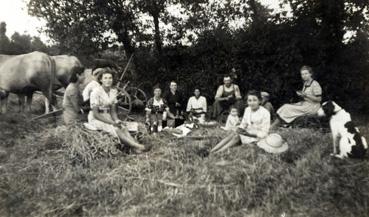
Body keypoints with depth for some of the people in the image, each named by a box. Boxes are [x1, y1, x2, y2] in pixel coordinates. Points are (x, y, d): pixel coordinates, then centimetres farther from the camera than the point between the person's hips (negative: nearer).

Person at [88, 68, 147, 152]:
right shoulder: (96, 92, -16)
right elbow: (95, 114, -18)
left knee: (123, 128, -22)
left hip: (107, 117, 5)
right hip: (95, 119, -5)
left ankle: (137, 148, -36)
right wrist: (112, 122, -23)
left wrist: (116, 120, -14)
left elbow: (113, 111, 7)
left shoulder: (113, 91, 3)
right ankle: (135, 145, -33)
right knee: (115, 129, -30)